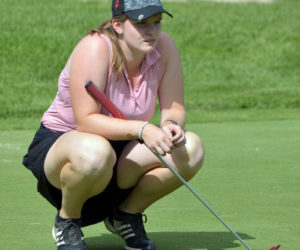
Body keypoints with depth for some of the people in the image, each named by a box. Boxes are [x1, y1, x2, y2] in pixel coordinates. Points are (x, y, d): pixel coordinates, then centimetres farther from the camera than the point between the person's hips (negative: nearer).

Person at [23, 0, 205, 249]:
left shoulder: (164, 46, -8)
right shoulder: (95, 48, -25)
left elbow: (174, 108, -3)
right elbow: (86, 120, -30)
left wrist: (171, 124, -28)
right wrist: (141, 129, -41)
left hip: (121, 150, 6)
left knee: (191, 148, -18)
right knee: (95, 153, -42)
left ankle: (127, 214, 5)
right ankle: (67, 220, -9)